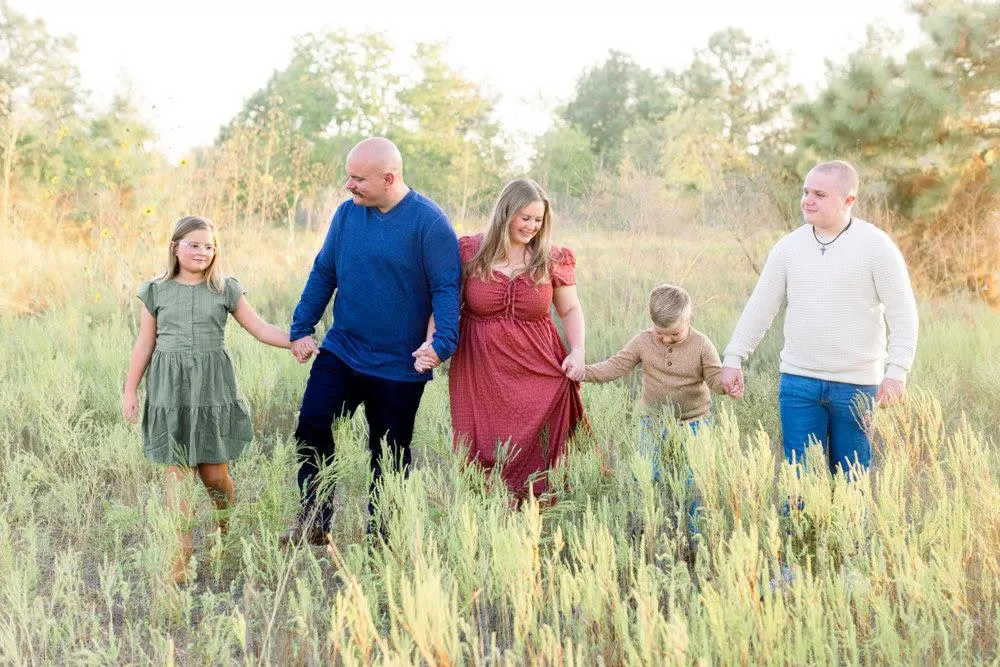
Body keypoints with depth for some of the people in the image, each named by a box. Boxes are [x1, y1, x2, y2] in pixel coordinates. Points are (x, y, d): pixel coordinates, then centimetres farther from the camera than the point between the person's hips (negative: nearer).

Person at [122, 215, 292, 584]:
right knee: (177, 473, -1)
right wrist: (130, 390, 9)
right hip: (170, 389, 0)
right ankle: (181, 554, 5)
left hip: (212, 387, 0)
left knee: (215, 473, 3)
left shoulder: (226, 289, 3)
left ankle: (228, 534, 29)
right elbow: (145, 344, 8)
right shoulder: (156, 291, 3)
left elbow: (260, 328, 2)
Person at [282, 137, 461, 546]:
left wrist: (442, 342, -25)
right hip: (340, 351, 4)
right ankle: (315, 520, 2)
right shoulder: (347, 213, 2)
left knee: (390, 453, 8)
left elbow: (446, 288, -13)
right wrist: (302, 328, 6)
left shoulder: (428, 222, -14)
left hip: (400, 365, -4)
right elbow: (323, 272, 11)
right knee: (311, 424, -11)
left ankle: (380, 535, 23)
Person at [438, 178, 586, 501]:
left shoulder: (551, 259, 3)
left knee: (534, 460, -1)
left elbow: (570, 310, 12)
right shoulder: (468, 252, 0)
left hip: (538, 376, 0)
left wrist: (577, 350, -4)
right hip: (480, 375, 0)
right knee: (481, 459, 3)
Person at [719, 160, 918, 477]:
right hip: (797, 381, 3)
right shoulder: (789, 246, 5)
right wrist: (733, 358, 4)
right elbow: (760, 307, 9)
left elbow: (902, 314, -6)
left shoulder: (876, 246, -5)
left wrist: (896, 372, -15)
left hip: (856, 385, -3)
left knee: (851, 478, 7)